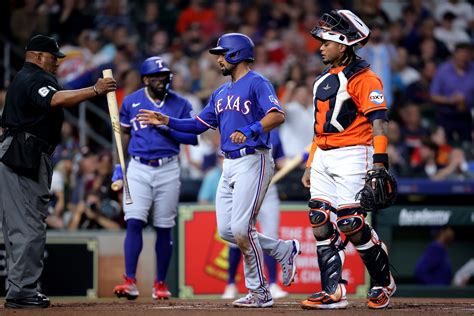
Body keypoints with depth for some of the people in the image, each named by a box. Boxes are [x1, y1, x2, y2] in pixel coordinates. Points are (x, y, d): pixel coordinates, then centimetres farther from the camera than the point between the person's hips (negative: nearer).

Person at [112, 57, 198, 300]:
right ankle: (130, 281, -16)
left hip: (168, 170, 0)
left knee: (164, 229, 4)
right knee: (134, 223, -13)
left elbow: (193, 138, 0)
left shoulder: (180, 104, 4)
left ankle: (160, 284, 14)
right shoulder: (131, 102, 6)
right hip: (138, 168, 0)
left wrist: (167, 127, -14)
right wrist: (119, 165, 10)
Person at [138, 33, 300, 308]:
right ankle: (284, 249, 22)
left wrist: (250, 131, -38)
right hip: (230, 164, 9)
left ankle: (260, 293, -1)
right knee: (226, 231, 5)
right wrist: (167, 121, 13)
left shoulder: (257, 83, -8)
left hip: (253, 161, -9)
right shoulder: (221, 93, 20)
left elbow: (277, 115, -23)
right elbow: (199, 125, 23)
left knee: (241, 228, -13)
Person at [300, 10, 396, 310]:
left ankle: (384, 283, 10)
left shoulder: (363, 78, -9)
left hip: (352, 156, -9)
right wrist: (311, 166, 21)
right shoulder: (325, 79, 18)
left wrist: (379, 163, -26)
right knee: (320, 224, 1)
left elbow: (378, 121, -17)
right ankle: (334, 292, 4)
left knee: (351, 225, -11)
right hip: (323, 158, 9)